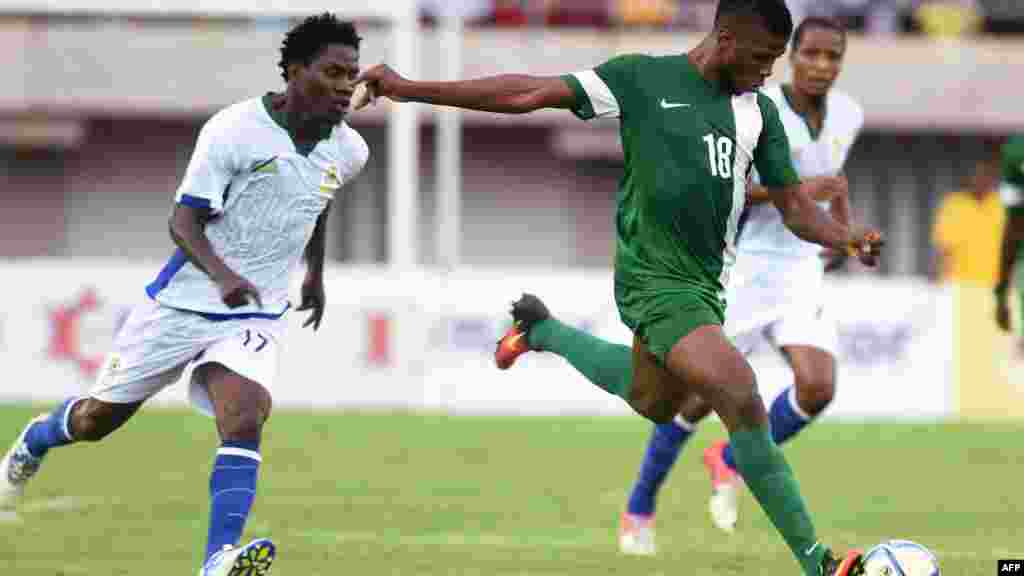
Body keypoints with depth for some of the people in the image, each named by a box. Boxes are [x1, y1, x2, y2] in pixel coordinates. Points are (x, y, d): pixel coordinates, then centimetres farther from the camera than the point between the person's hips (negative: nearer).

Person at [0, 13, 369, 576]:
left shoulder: (348, 151, 0)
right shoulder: (234, 130, -19)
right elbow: (184, 219, -18)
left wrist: (315, 275, 33)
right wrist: (222, 275, -35)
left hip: (256, 315, 3)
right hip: (184, 300, -3)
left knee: (244, 420, -25)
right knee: (99, 418, 13)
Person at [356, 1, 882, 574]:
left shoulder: (759, 111, 7)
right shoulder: (643, 78, -7)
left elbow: (795, 208, 9)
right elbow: (529, 93, -5)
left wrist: (847, 238, -13)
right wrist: (409, 89, -7)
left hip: (705, 285, 7)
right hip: (655, 276, -7)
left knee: (651, 406, 26)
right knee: (741, 398, -23)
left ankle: (543, 333, 50)